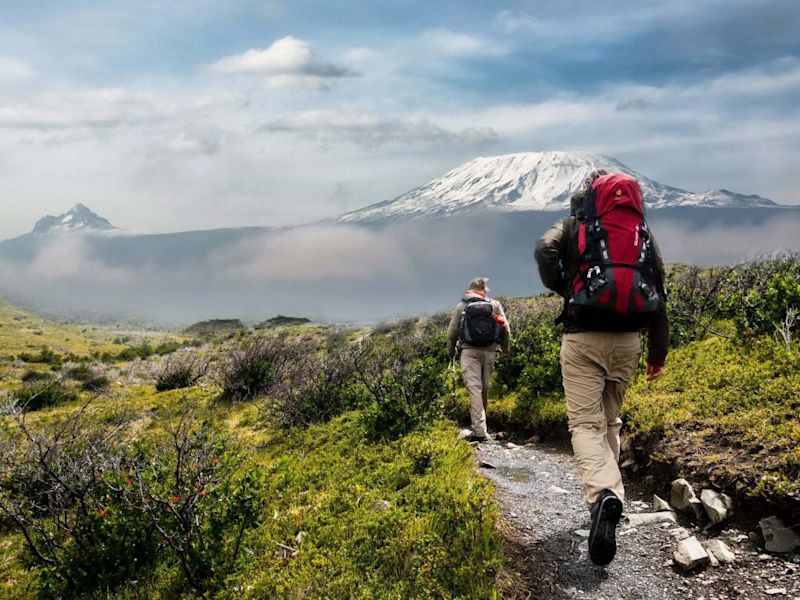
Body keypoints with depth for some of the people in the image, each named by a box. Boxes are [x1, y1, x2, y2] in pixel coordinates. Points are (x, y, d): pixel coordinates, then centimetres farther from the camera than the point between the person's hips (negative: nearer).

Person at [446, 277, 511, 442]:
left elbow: (452, 332, 8)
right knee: (484, 388, 13)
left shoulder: (461, 306, 7)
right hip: (489, 351, 2)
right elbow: (506, 329, 7)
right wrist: (505, 348, 22)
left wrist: (451, 351, 24)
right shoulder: (495, 305, 9)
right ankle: (479, 426, 23)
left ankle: (480, 431, -18)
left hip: (469, 351, -2)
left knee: (474, 388, -8)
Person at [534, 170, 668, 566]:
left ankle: (603, 494, -30)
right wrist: (658, 350, 15)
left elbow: (545, 251, -16)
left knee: (585, 423, -6)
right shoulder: (643, 229, 15)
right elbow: (658, 290, 12)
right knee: (610, 420, 18)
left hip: (583, 337, -3)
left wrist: (561, 289, 3)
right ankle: (608, 491, 23)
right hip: (627, 339, 4)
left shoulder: (574, 224, 6)